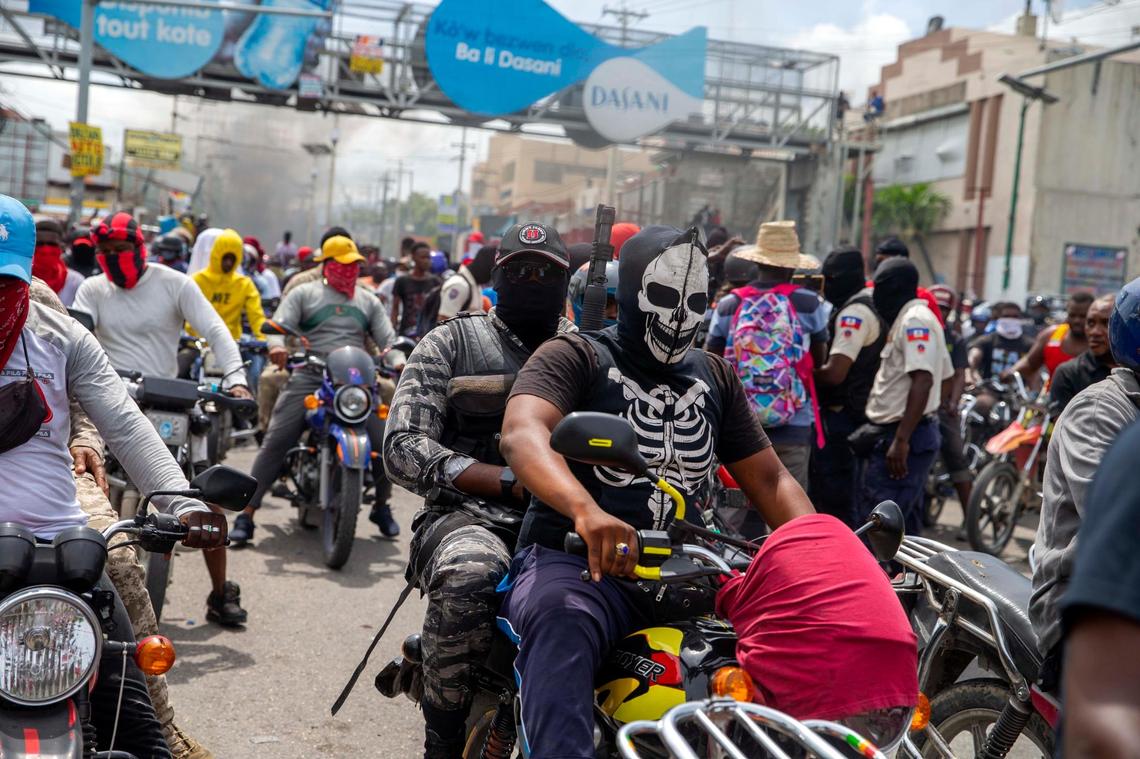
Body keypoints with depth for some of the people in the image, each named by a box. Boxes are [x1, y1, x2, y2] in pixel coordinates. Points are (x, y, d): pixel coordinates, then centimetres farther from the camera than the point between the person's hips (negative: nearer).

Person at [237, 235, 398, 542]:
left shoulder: (368, 300, 20)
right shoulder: (304, 294, 10)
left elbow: (387, 338, 13)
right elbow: (280, 322, -2)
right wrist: (276, 345, -26)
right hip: (309, 378, -2)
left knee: (386, 442, -8)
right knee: (275, 442, -14)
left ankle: (381, 506, 18)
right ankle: (247, 514, -8)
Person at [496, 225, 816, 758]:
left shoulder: (716, 376, 21)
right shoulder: (574, 356, 1)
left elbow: (769, 479, 20)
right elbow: (521, 433, -20)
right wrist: (584, 509, -41)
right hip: (574, 557, -5)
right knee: (560, 619, -39)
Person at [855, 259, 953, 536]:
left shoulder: (914, 320, -12)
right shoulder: (912, 318, 19)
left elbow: (923, 380, -23)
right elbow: (944, 376, 23)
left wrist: (901, 439, -27)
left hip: (900, 438, -11)